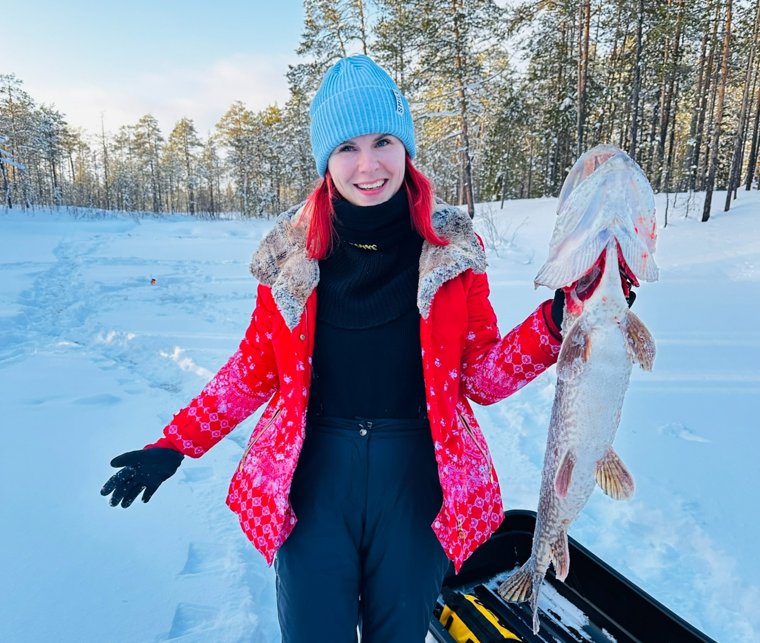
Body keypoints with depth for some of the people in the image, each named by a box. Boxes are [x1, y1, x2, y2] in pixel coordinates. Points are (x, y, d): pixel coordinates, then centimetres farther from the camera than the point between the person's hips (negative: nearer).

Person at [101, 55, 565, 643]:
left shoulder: (452, 247, -5)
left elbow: (482, 376, -3)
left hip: (417, 480, 1)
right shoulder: (292, 250, -4)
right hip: (312, 479, 0)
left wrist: (556, 322, -17)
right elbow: (255, 369, 4)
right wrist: (175, 445, 0)